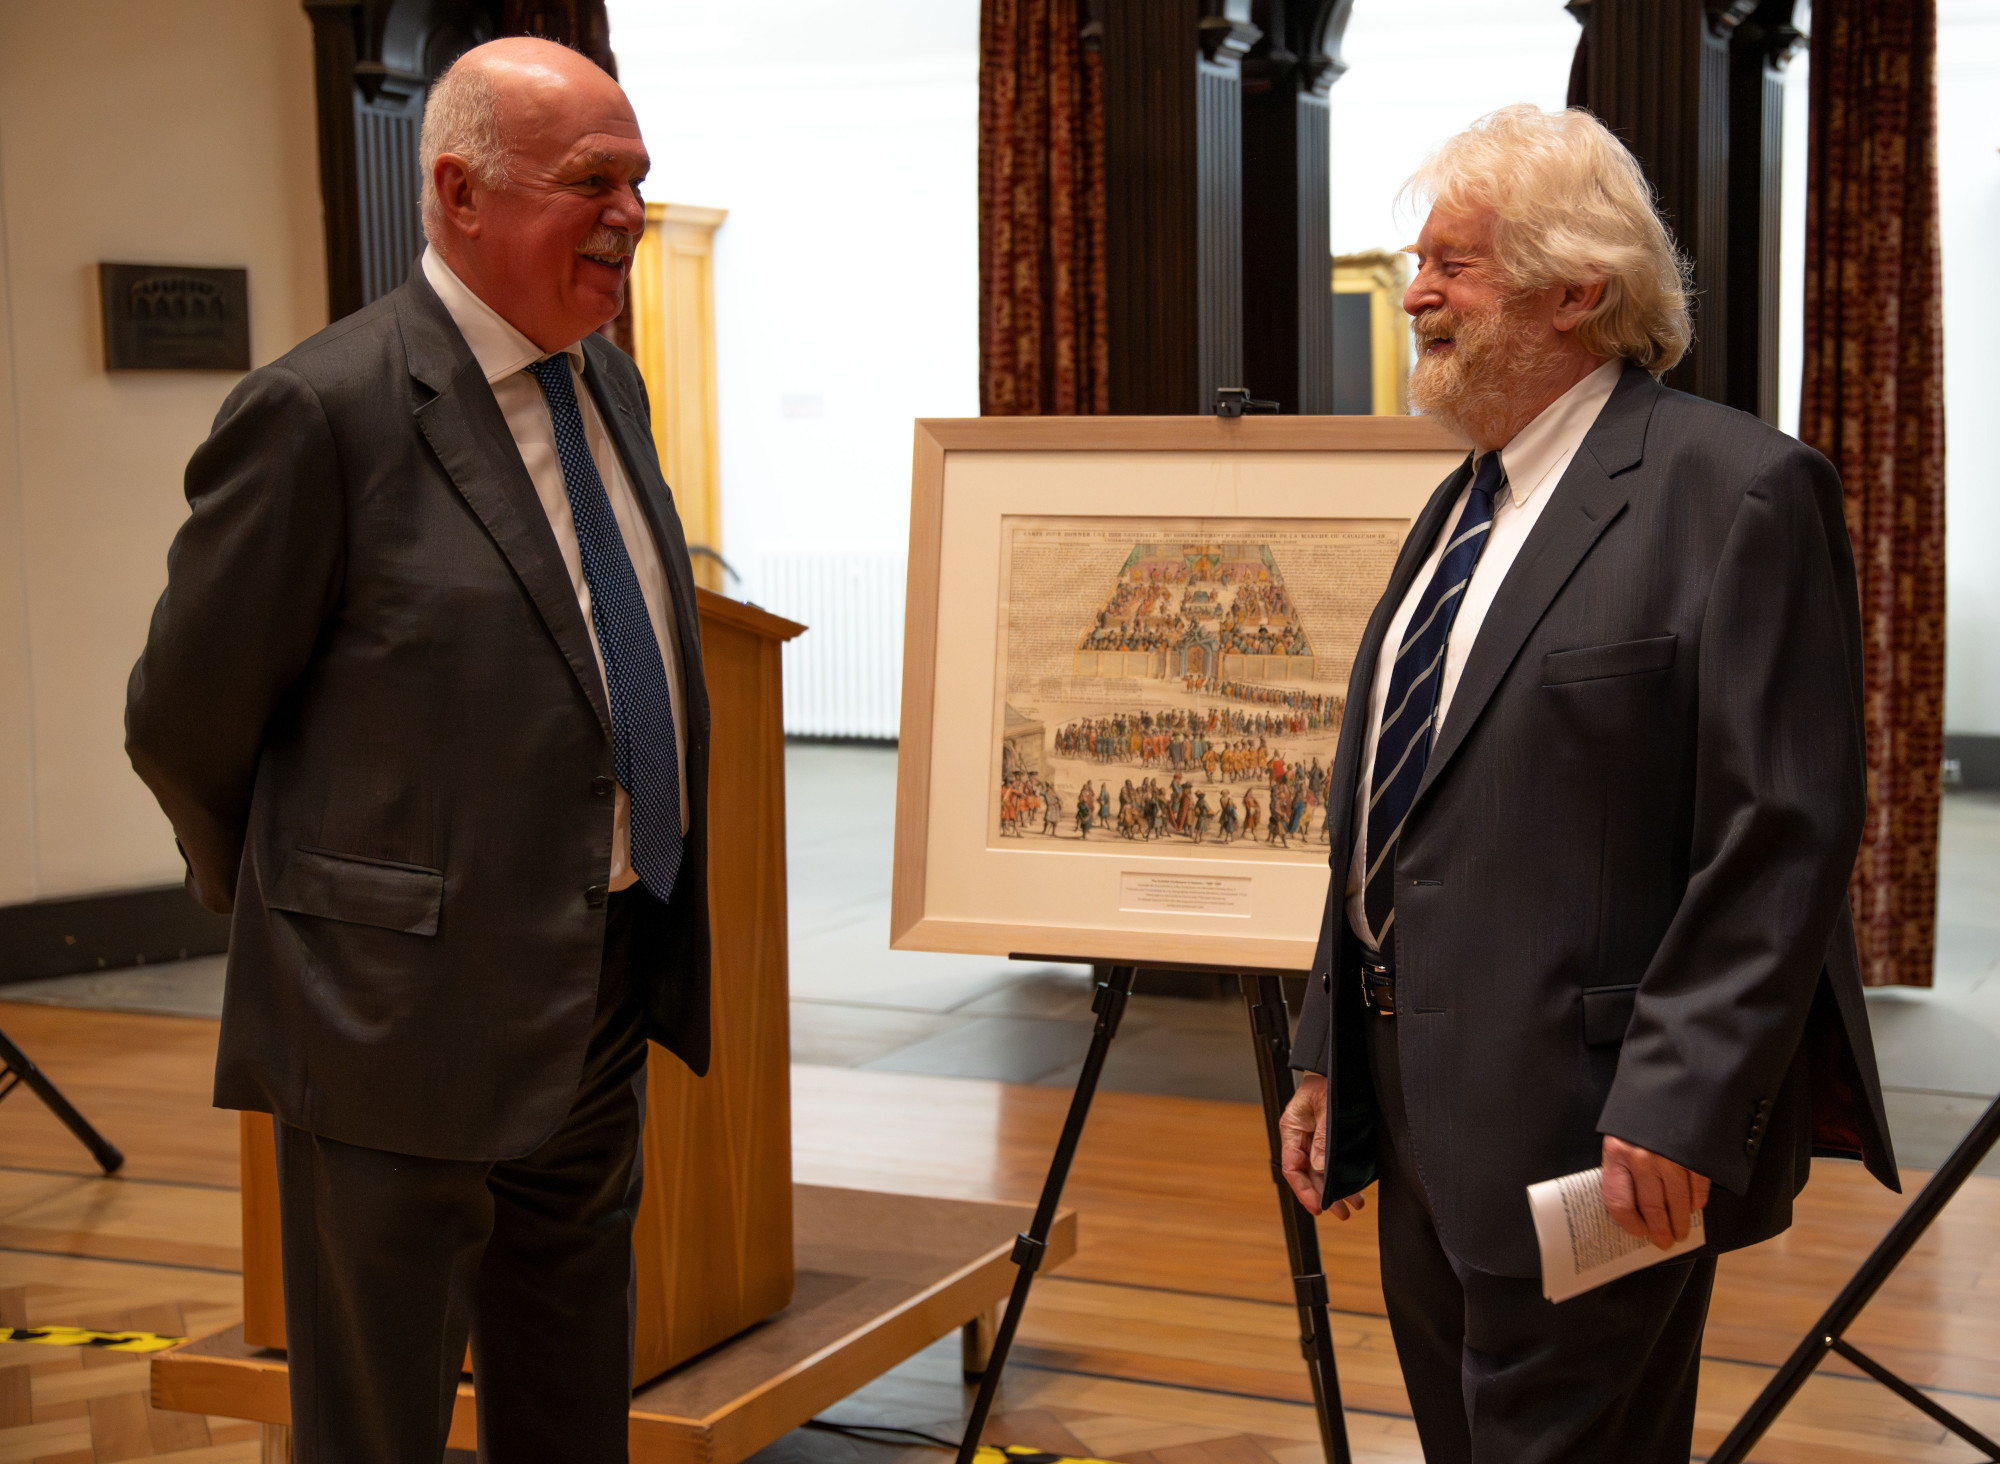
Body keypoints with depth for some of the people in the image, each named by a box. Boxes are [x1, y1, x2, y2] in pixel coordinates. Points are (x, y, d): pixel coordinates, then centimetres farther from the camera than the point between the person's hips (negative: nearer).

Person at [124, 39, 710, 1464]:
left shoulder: (610, 384, 8)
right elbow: (184, 723, -10)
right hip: (413, 1010, -7)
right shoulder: (320, 412, -17)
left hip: (606, 997, 7)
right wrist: (297, 916, 5)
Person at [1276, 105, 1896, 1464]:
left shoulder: (1741, 490, -12)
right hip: (1425, 1123, 8)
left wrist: (1681, 1110, -21)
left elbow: (1784, 841, -17)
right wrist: (1332, 1057, 15)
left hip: (1589, 1134, -8)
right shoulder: (1469, 500, 15)